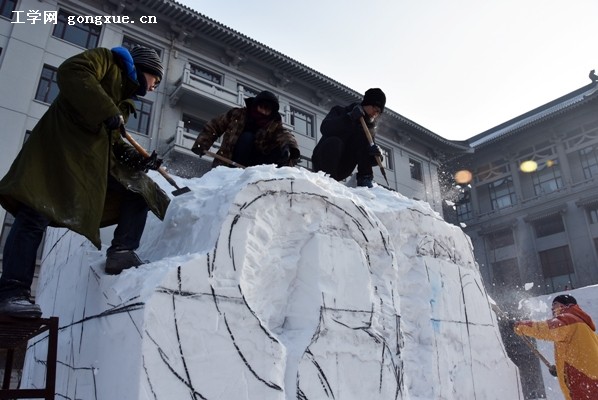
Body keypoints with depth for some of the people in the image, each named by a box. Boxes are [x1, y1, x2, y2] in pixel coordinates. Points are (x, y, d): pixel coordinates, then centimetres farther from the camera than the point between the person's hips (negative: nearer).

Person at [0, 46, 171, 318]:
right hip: (60, 142, -9)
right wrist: (107, 112, -22)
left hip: (96, 157, 9)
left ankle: (121, 252, -3)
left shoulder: (124, 101, 27)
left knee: (140, 190, 2)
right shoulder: (108, 60, 6)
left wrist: (139, 160, 5)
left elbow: (114, 143, 22)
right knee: (36, 212, -17)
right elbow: (71, 73, -15)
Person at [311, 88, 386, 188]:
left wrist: (375, 155, -24)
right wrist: (350, 118, -28)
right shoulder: (340, 111, -1)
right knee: (334, 142, -33)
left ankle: (364, 179, -17)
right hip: (322, 163, -3)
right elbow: (325, 128, -22)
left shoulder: (369, 129, 8)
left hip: (342, 171, 3)